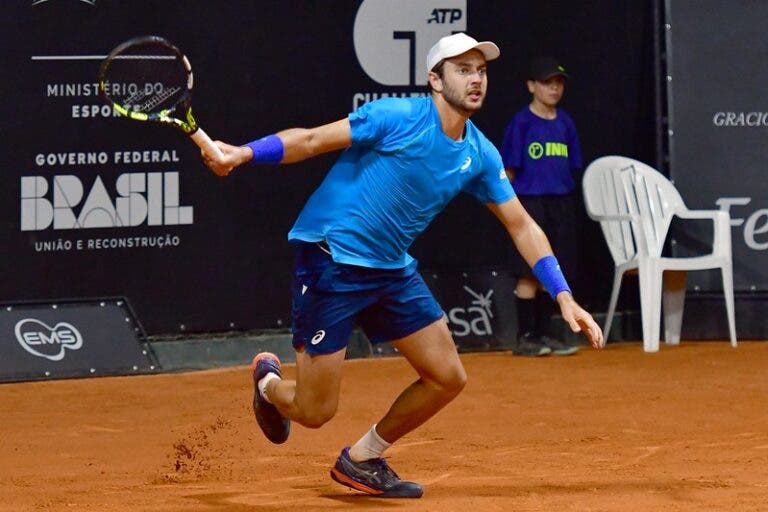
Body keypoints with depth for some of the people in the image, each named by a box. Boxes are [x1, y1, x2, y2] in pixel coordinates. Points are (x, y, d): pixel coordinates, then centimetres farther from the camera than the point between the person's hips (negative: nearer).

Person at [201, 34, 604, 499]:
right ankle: (269, 382, 33)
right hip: (331, 261, -7)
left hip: (392, 270, 7)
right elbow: (313, 140, -15)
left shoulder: (480, 155, 4)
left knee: (449, 377, 2)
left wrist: (564, 296, 4)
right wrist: (243, 153, -29)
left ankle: (363, 459, 23)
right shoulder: (399, 117, -15)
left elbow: (521, 225, 10)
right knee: (315, 412, -6)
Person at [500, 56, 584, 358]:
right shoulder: (522, 123, -5)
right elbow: (509, 169, -4)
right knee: (530, 273, -6)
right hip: (531, 204, -6)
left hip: (562, 204, 6)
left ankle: (543, 334, 15)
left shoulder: (565, 123, 11)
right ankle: (525, 338, -2)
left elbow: (571, 167, 15)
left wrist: (565, 197, 6)